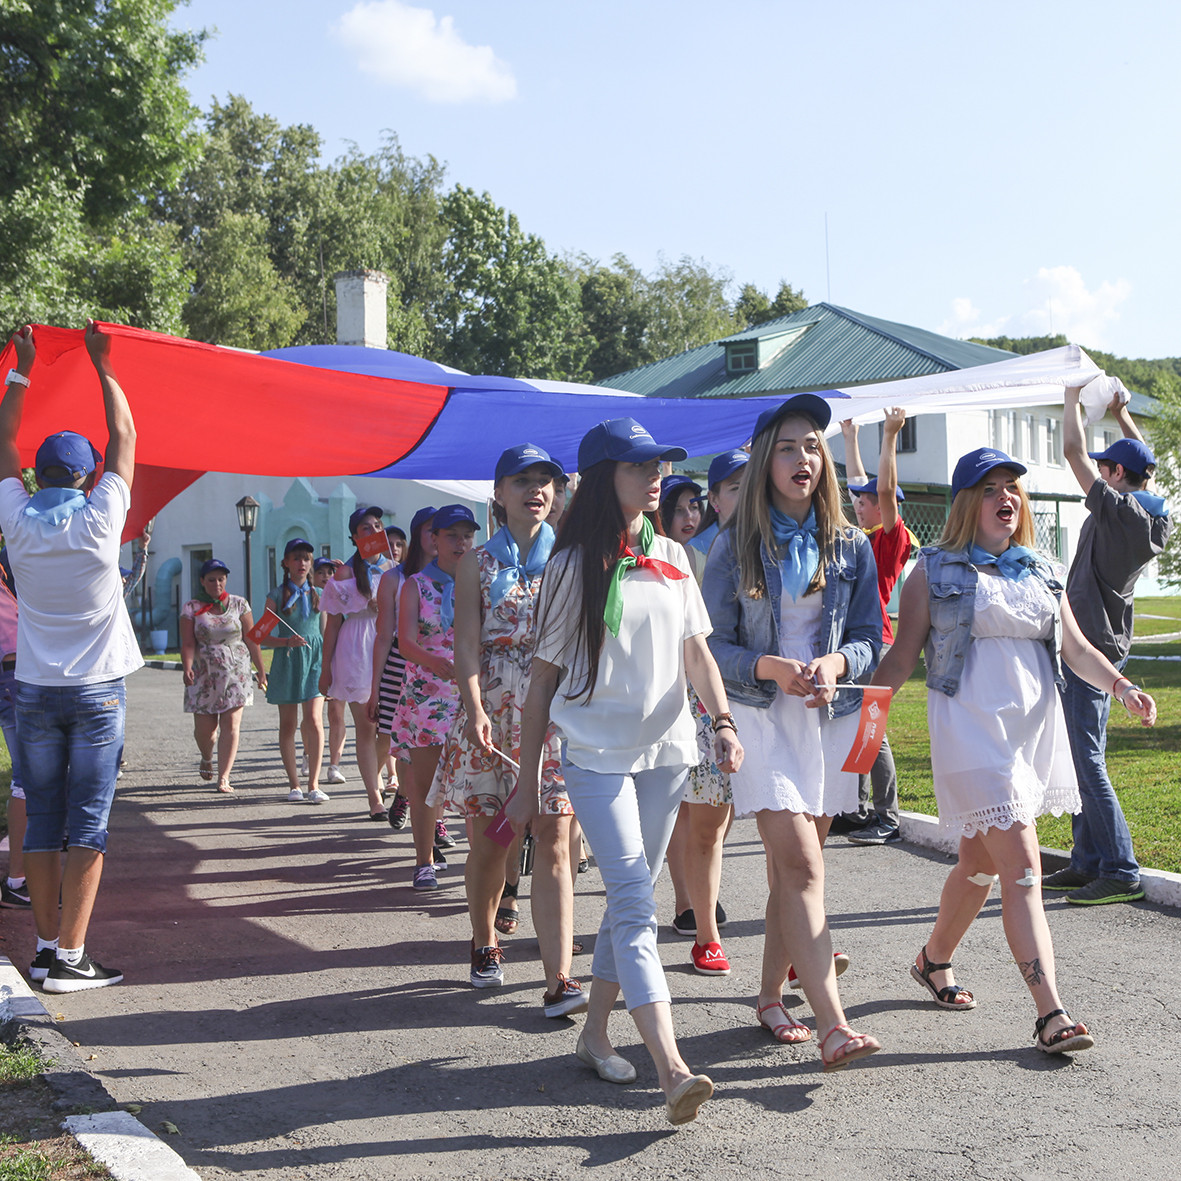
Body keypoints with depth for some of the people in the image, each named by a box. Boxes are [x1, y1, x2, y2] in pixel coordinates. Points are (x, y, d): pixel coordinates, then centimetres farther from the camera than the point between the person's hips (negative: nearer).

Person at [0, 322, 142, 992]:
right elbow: (125, 436, 4)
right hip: (97, 690, -3)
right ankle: (70, 957, -7)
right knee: (89, 823, -3)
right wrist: (102, 364, 13)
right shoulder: (99, 520, -8)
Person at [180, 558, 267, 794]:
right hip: (204, 674, 0)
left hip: (236, 672, 0)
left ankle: (224, 778, -9)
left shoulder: (239, 604, 5)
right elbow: (188, 642, -4)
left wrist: (260, 669, 6)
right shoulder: (191, 608, 3)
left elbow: (251, 639, 7)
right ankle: (206, 758, 36)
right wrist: (187, 667, -21)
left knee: (231, 724, -10)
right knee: (204, 727, 2)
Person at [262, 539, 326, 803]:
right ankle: (294, 784, 14)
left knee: (314, 720, -12)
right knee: (288, 725, 4)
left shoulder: (318, 594, 9)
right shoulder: (276, 596, 2)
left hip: (315, 659, 1)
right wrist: (288, 641, -15)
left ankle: (314, 784, -8)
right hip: (287, 660, -1)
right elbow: (265, 637, -1)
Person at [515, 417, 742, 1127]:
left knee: (631, 897, 11)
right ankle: (673, 1070, -22)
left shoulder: (672, 558, 9)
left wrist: (724, 722, -7)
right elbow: (545, 675, 0)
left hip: (665, 749, 5)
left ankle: (596, 1032, 26)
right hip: (596, 753, -5)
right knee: (635, 900, -14)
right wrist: (527, 782, 0)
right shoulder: (575, 565, -3)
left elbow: (697, 651, 11)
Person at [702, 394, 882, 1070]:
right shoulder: (735, 547, 0)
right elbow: (712, 644, 0)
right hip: (762, 716, -3)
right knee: (803, 868, -14)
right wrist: (768, 667, -18)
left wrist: (836, 664, -15)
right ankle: (832, 1025, -20)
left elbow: (872, 638, 7)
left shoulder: (852, 547, 7)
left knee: (791, 868, 10)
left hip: (831, 716, 3)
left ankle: (771, 995, 26)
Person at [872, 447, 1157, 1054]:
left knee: (982, 862, 15)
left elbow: (1076, 647, 12)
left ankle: (933, 960, 38)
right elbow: (902, 657, -2)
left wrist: (1121, 686, -5)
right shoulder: (935, 571, 0)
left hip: (1035, 728, 6)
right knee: (1022, 869, -14)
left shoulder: (1040, 571, 15)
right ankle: (1051, 1012, -14)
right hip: (972, 731, -6)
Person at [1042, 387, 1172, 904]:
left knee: (1086, 760, -10)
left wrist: (1073, 394, -1)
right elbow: (1143, 461, 28)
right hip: (1105, 647, 10)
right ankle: (1087, 863, 18)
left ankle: (1121, 872, -10)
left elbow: (1073, 451, -13)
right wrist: (1122, 414, 31)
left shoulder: (1116, 510, -17)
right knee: (1084, 758, 14)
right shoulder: (1154, 519, 8)